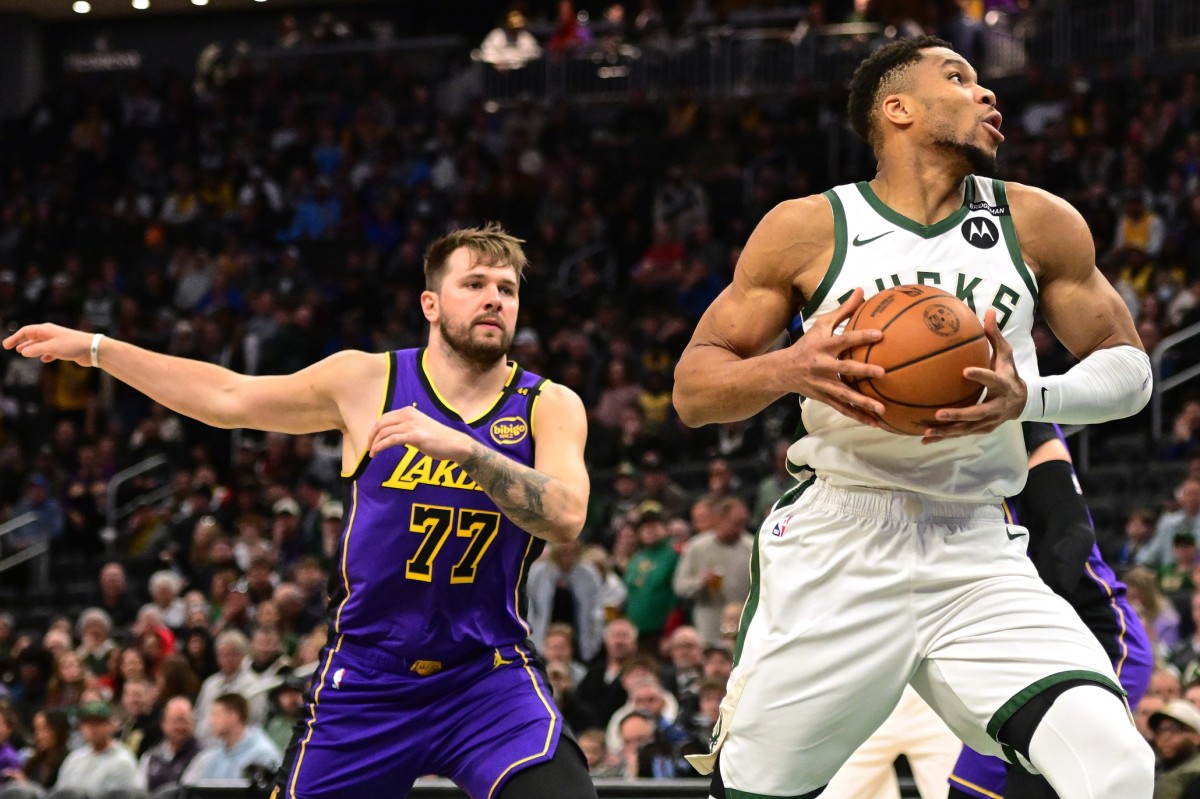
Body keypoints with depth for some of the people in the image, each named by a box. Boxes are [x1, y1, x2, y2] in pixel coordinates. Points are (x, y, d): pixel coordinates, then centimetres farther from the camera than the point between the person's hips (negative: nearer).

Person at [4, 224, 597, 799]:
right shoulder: (366, 381, 0)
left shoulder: (549, 406, -3)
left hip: (490, 678, -1)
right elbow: (227, 398, 11)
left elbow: (566, 516, -21)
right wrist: (93, 348, 15)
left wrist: (462, 448, -33)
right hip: (364, 680, 1)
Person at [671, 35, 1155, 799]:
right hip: (834, 554, -1)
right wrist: (788, 369, -18)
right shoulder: (808, 228, 1)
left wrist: (1030, 398, -11)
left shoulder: (1037, 224, 6)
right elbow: (693, 389, 4)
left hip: (976, 556, 1)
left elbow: (1129, 368, 10)